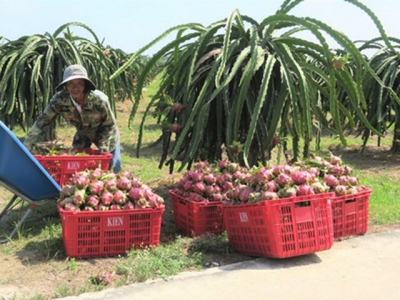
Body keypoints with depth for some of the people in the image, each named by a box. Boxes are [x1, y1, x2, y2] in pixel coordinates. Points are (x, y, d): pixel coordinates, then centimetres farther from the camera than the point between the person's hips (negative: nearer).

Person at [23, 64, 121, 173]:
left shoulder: (99, 100, -35)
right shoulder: (59, 100, -29)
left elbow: (109, 125, -21)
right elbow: (42, 121, -23)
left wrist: (103, 148, -25)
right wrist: (26, 145, -29)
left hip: (106, 136, -2)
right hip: (83, 134, 2)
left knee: (112, 168, 6)